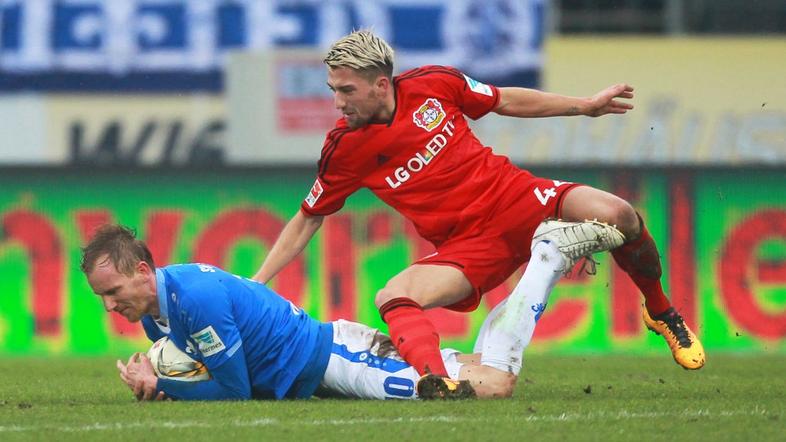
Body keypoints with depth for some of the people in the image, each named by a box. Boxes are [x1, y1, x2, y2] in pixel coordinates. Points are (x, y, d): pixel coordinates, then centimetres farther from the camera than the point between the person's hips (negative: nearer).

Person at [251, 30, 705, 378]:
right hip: (467, 243, 0)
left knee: (614, 215, -22)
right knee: (393, 299, -28)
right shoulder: (344, 150, -5)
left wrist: (585, 105, 15)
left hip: (517, 197, 1)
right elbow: (305, 222, 7)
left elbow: (505, 101, 13)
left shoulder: (433, 85, -4)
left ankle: (661, 311, 4)